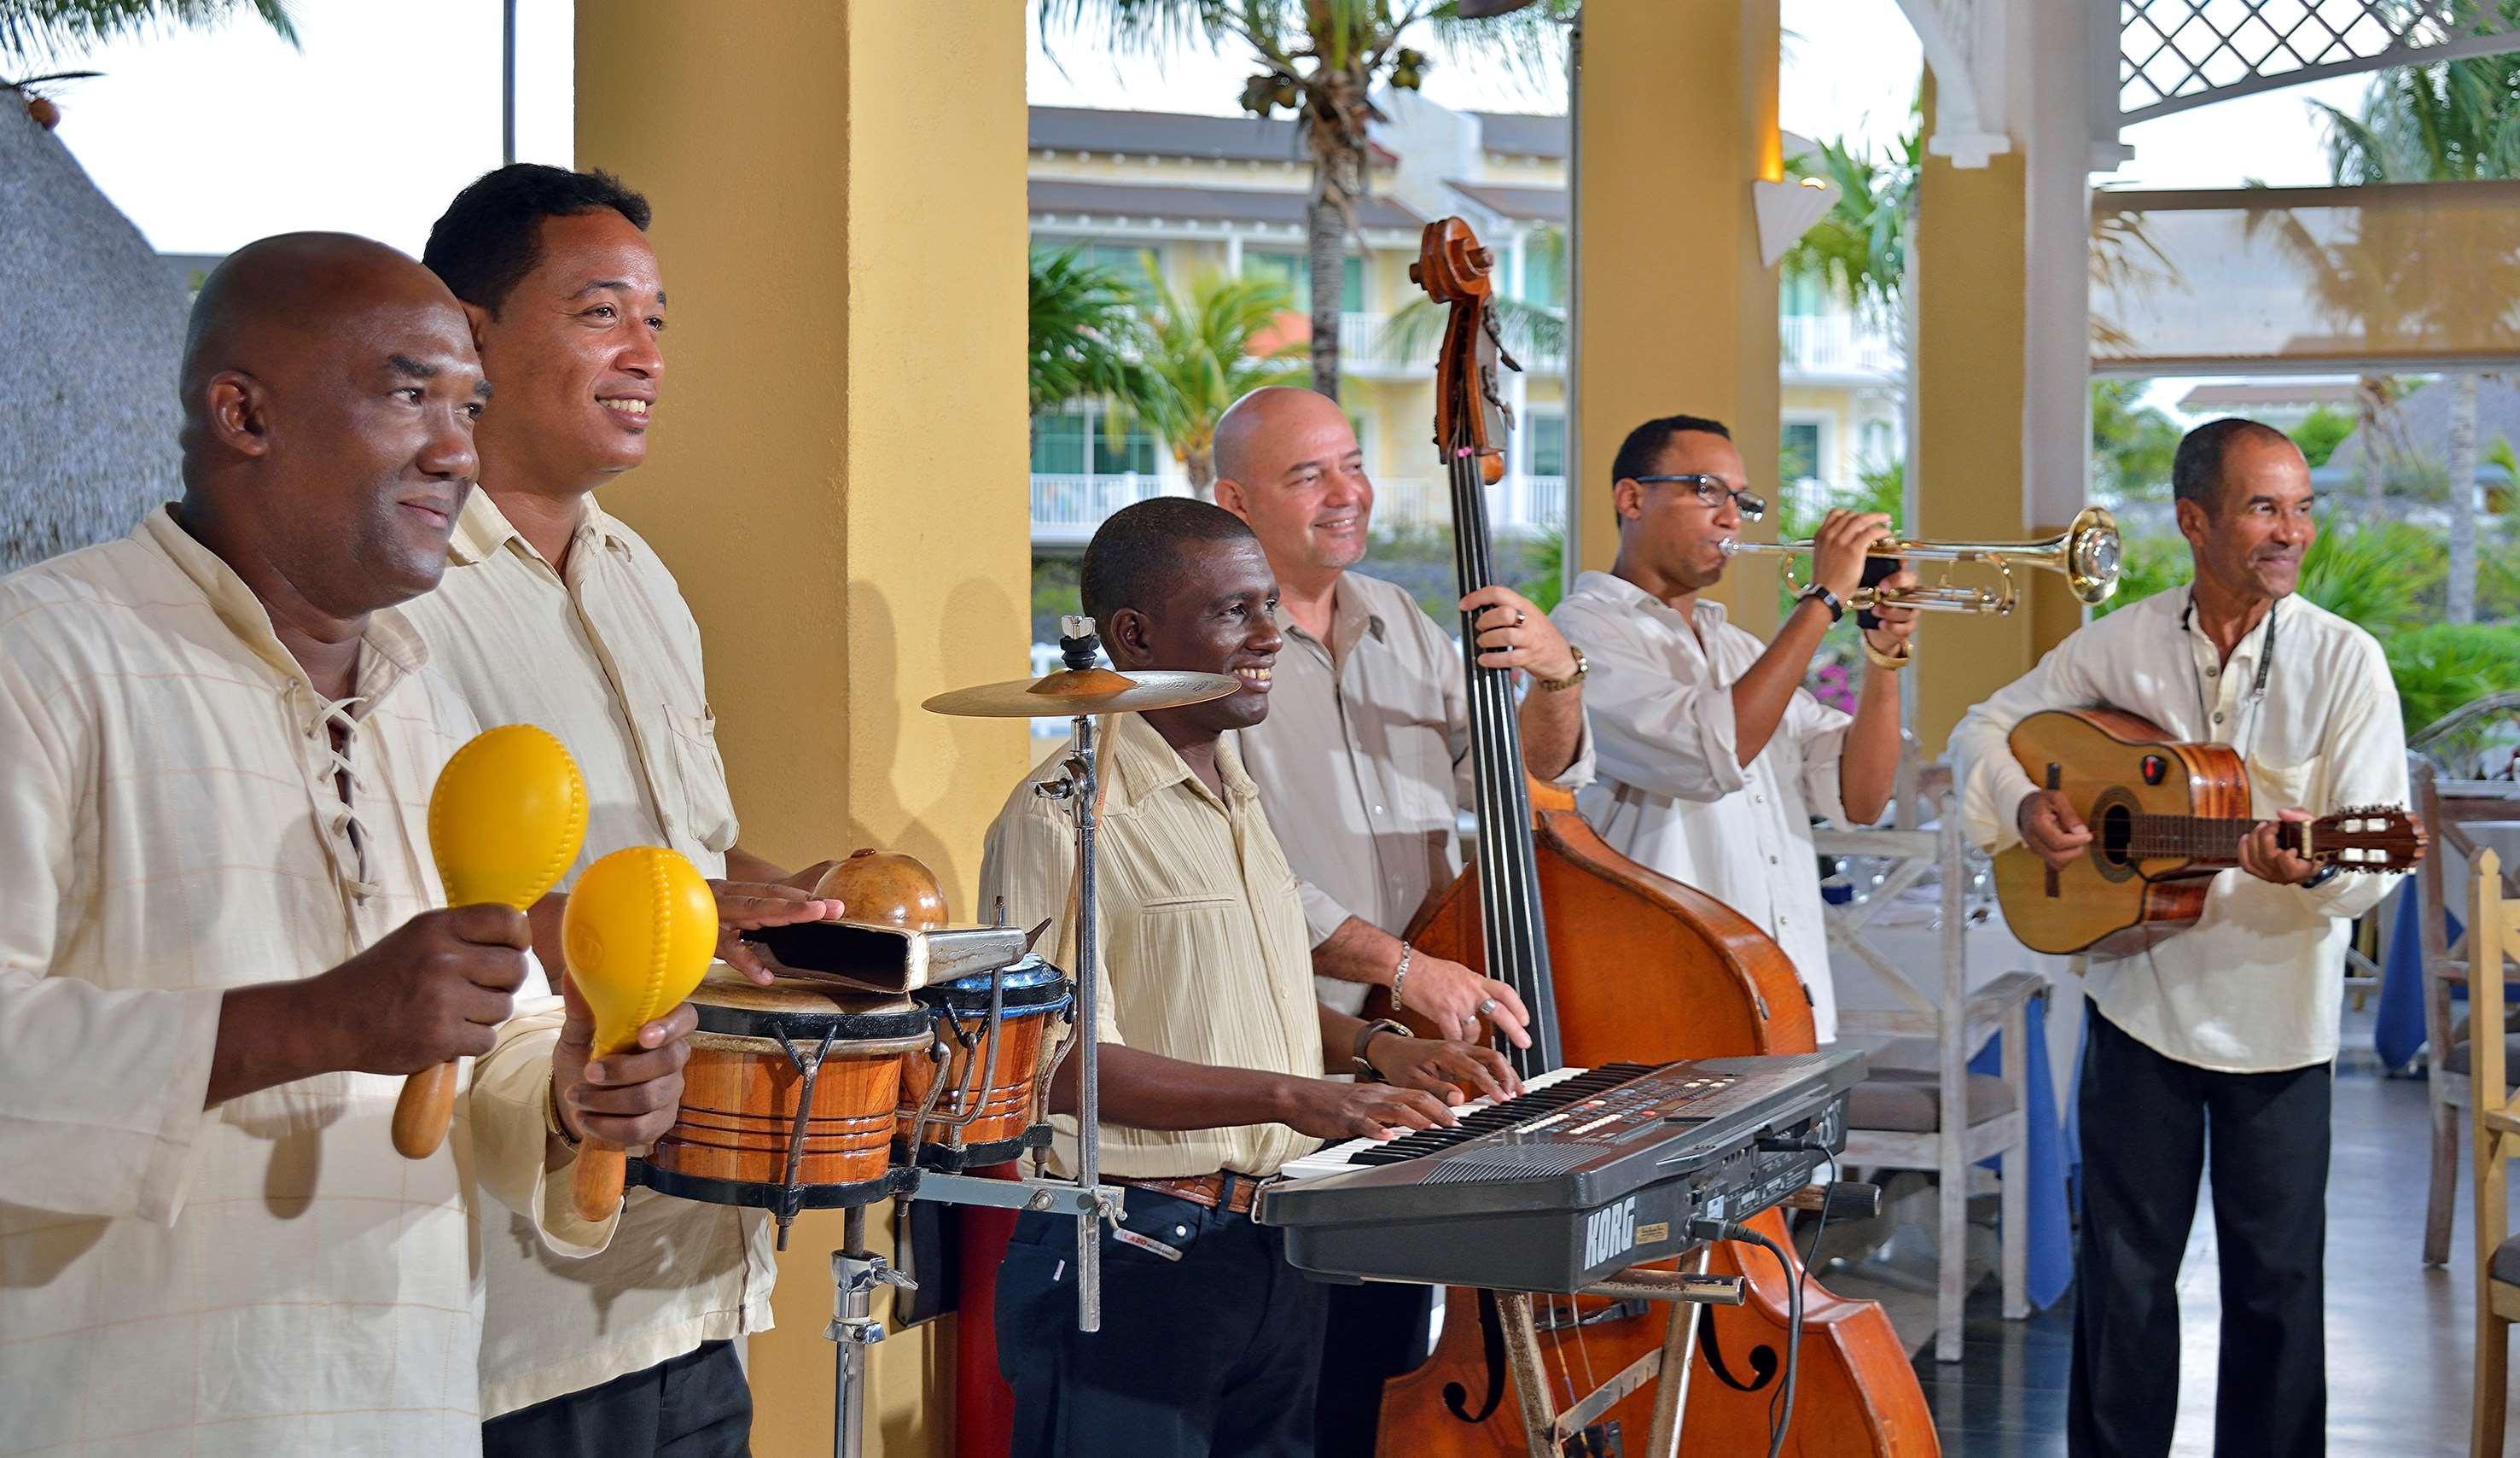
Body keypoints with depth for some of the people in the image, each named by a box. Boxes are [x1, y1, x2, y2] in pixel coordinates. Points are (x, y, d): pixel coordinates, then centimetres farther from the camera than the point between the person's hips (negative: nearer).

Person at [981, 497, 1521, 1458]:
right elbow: (1062, 1063, -21)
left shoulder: (1237, 795, 16)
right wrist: (1290, 1096, -27)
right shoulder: (1061, 816, -14)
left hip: (1278, 1257, 8)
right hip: (1131, 1260, -8)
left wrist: (1372, 1045, 9)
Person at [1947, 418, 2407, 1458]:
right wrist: (2022, 805, -9)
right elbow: (1987, 727, 10)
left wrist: (2312, 869, -34)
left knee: (2276, 1281, 8)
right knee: (2124, 1266, 11)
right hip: (2139, 1000, 2)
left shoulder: (2343, 661, -8)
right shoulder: (2122, 644, -1)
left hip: (2275, 1019, -1)